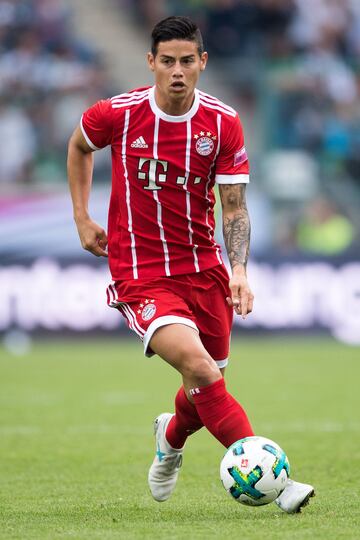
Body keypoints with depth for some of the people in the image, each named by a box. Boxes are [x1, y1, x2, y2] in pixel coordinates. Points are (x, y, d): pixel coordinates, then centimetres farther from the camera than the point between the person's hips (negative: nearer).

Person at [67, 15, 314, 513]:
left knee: (207, 388, 11)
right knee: (199, 367, -24)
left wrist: (239, 270, -18)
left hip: (202, 268, 3)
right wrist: (81, 218, 12)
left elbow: (235, 207, -4)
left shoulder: (224, 122, -6)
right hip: (140, 273, -3)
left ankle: (171, 439, 48)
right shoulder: (117, 115, -9)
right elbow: (79, 146, 14)